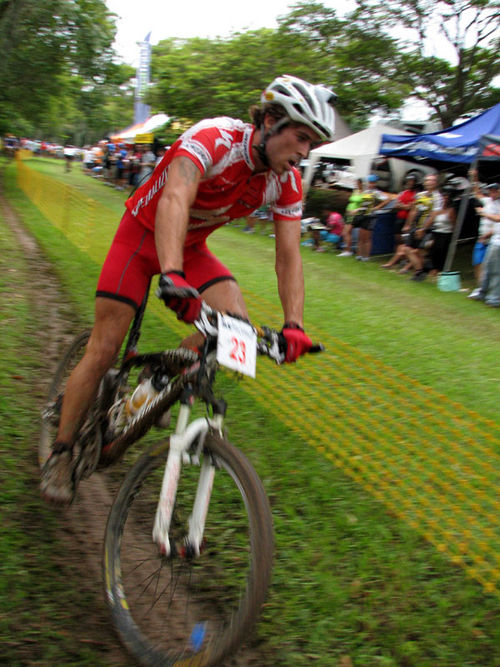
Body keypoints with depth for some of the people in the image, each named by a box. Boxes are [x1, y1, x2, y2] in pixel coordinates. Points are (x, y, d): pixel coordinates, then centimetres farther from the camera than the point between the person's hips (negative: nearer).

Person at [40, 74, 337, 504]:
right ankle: (61, 453, 12)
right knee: (103, 351, -6)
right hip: (144, 233, -5)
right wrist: (171, 275, -63)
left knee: (235, 320, -21)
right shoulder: (214, 139, -31)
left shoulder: (287, 182, -12)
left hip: (192, 246, 5)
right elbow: (174, 200, -47)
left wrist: (294, 325, -26)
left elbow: (289, 256, -12)